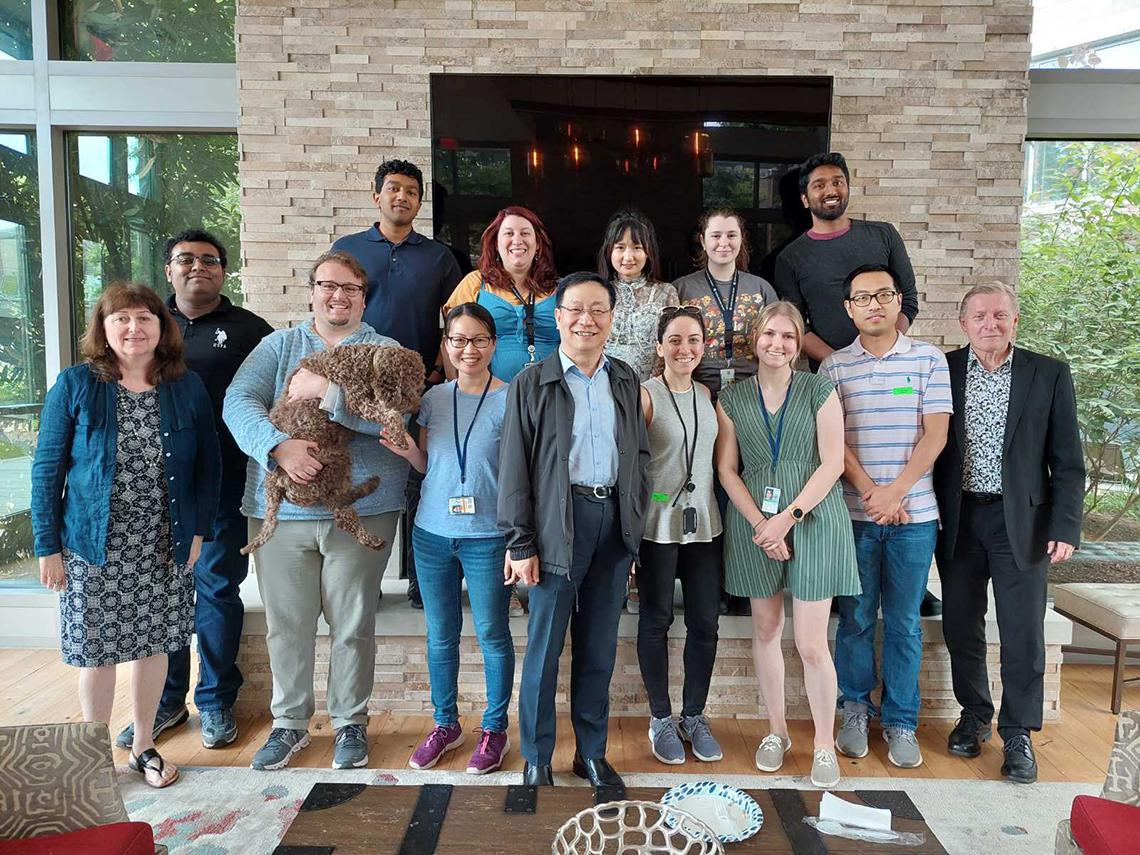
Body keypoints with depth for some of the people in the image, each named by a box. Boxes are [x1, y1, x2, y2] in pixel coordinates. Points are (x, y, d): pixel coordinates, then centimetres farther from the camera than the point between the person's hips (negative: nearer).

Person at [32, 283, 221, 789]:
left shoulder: (187, 388, 0)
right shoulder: (75, 386, -5)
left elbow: (208, 464, 5)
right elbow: (47, 469, -2)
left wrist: (198, 530, -2)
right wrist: (47, 546, -5)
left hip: (166, 547, 2)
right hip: (94, 547, -2)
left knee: (154, 645, 12)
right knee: (96, 652, 8)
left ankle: (143, 746, 32)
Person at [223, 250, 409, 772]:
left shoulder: (386, 352, 6)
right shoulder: (278, 346, 12)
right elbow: (238, 401, -4)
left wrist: (326, 391, -17)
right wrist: (278, 446, -21)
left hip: (360, 509, -1)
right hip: (281, 508, 2)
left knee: (352, 625, 8)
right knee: (286, 624, 10)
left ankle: (351, 723, 27)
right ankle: (289, 723, 29)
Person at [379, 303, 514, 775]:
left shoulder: (510, 400, -6)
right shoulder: (433, 398, 6)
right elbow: (428, 465, 14)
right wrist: (407, 451, -8)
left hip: (488, 536, -4)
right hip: (433, 532, 4)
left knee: (492, 635, 8)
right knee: (440, 635, 15)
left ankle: (494, 728, 26)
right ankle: (446, 723, 33)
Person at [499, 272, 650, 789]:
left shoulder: (626, 381, 11)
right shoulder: (532, 384, -1)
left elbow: (640, 453, 16)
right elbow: (514, 467, -4)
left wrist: (635, 521, 7)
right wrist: (520, 543, -9)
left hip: (614, 522, 4)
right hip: (558, 523, -4)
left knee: (600, 646, 12)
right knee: (544, 645, 3)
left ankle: (592, 753, 28)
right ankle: (536, 759, 20)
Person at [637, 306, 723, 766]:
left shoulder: (707, 395, 9)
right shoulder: (645, 395, -8)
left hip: (703, 522, 5)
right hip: (658, 524, -5)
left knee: (705, 622, 8)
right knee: (656, 620, 8)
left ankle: (694, 717, 26)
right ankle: (661, 719, 24)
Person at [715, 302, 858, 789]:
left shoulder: (820, 391, 1)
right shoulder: (732, 400, 7)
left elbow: (832, 463, -4)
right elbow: (726, 469, 3)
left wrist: (788, 516, -13)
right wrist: (761, 523, -9)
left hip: (813, 520, -2)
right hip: (754, 523, 3)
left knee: (811, 643, -3)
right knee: (765, 631, 10)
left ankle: (824, 744, 15)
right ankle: (776, 730, 27)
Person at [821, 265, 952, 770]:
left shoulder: (929, 359, 4)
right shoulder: (834, 367, 4)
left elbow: (935, 433, -3)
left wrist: (895, 492, -12)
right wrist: (869, 491, -14)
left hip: (914, 515, 0)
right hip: (854, 514, 0)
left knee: (904, 623, 8)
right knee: (855, 619, 9)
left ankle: (901, 722, 21)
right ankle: (856, 710, 24)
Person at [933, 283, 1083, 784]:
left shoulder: (1049, 375, 0)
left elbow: (1068, 461, 0)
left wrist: (1064, 527, -6)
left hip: (1020, 520, -1)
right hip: (958, 519, 2)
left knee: (1023, 633, 3)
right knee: (961, 626, 11)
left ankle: (1017, 735, 19)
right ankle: (974, 715, 31)